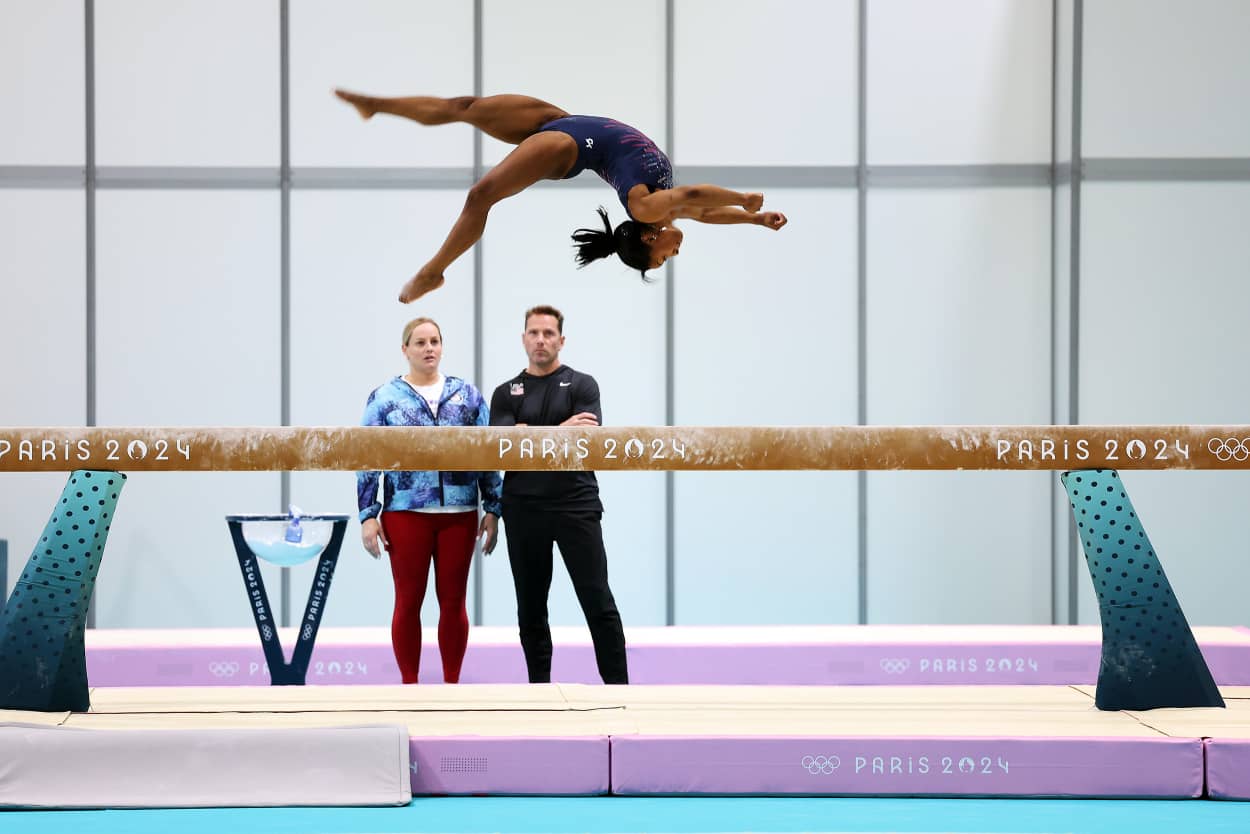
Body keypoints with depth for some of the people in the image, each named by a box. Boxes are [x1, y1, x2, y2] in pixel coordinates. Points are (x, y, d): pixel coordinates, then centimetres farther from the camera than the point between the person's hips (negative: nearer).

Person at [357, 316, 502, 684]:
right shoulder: (384, 398, 3)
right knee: (408, 602, 4)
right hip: (406, 513, -1)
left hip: (460, 514, 2)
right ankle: (409, 686, 14)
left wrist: (493, 510, 4)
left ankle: (451, 684, 17)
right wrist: (368, 516, -5)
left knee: (453, 602, 6)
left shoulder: (468, 394, 8)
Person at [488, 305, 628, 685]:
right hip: (524, 511, 3)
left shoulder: (582, 385, 2)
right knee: (531, 607, 8)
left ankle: (618, 689, -2)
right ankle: (539, 687, 18)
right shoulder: (506, 393, 9)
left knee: (598, 603, -5)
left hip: (576, 507, -3)